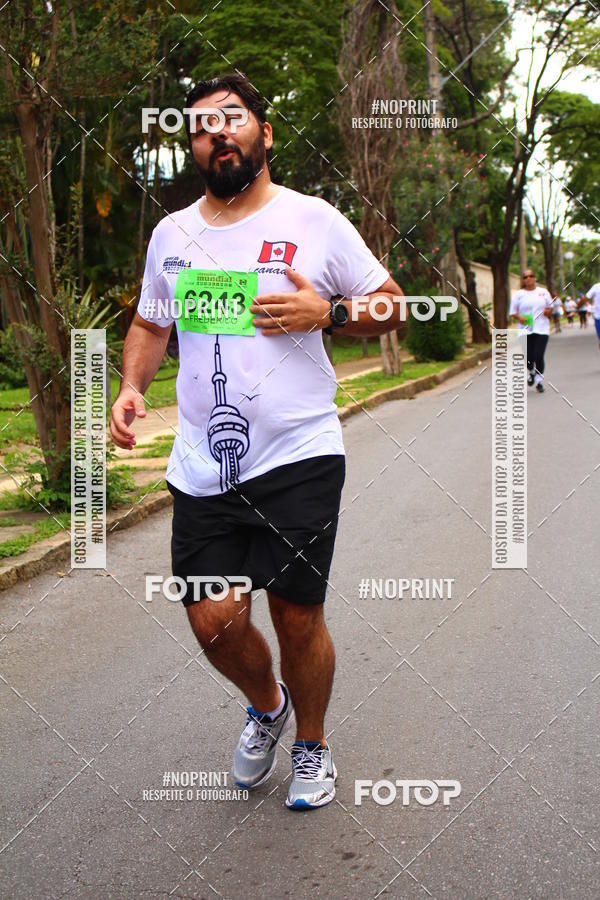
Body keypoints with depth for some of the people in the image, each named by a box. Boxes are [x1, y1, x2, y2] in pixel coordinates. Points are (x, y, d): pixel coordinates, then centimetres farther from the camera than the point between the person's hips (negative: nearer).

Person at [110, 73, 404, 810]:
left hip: (299, 459, -3)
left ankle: (311, 744, 32)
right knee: (214, 620, 0)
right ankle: (266, 706, 34)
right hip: (202, 466, 3)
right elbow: (150, 323, 22)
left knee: (297, 619, 4)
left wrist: (326, 312, -13)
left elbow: (390, 305, 6)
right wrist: (131, 386, 3)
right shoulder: (171, 233, 11)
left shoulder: (314, 221, -1)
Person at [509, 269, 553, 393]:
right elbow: (513, 313, 7)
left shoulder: (543, 292, 10)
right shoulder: (518, 295, 6)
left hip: (542, 329, 0)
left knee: (539, 356, -11)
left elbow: (550, 307, 19)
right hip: (525, 330, 0)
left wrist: (548, 311, -5)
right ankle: (532, 372, 34)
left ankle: (539, 380, 6)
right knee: (529, 358, -1)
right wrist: (519, 317, -14)